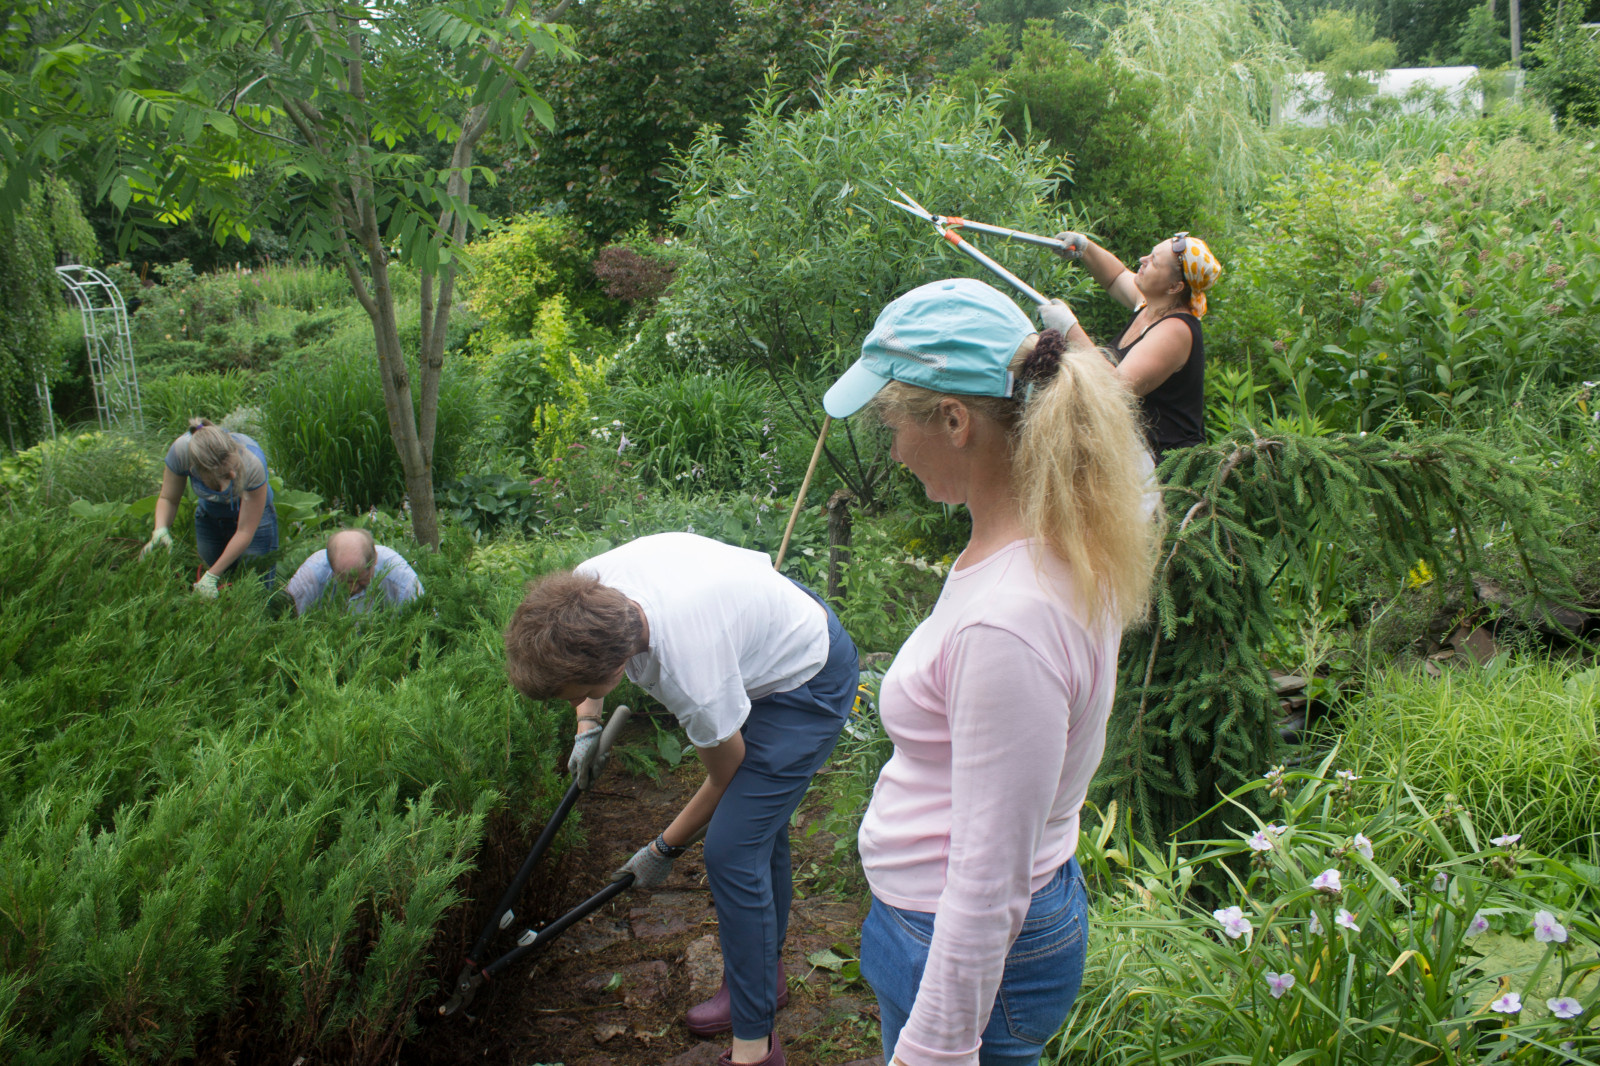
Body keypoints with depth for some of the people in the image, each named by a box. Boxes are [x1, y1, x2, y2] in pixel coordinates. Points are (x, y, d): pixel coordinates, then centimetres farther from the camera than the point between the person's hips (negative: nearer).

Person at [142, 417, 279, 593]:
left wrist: (211, 576, -26)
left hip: (253, 514, -3)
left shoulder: (252, 464, -37)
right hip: (210, 516, 3)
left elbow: (245, 531, -27)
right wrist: (160, 530, -33)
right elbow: (168, 499, -13)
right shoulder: (181, 450, -31)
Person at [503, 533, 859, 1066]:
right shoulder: (592, 582, -23)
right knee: (759, 828, 20)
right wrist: (587, 725, 1)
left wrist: (663, 850, -3)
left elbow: (728, 774, -17)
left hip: (810, 683, -8)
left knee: (731, 851, -12)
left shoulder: (692, 679, -41)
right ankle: (766, 977, 40)